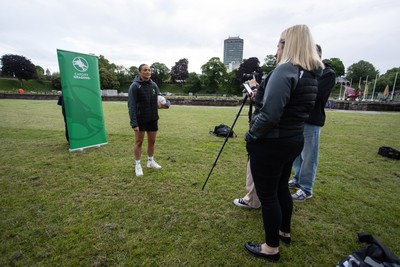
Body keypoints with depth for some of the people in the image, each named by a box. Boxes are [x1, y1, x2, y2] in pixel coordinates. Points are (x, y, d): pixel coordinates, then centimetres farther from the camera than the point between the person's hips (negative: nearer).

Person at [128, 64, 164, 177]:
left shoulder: (154, 85, 6)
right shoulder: (134, 86, -10)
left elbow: (158, 99, 17)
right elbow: (131, 106, -13)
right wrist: (134, 123, -19)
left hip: (153, 119, 5)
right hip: (140, 120, -5)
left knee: (152, 141, 12)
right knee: (139, 142, 5)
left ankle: (151, 161, 30)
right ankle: (137, 165, 18)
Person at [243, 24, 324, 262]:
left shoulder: (285, 70, -19)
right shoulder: (312, 74, 10)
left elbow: (269, 115, -28)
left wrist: (250, 136, -11)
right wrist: (258, 89, 16)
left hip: (271, 144, -9)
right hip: (294, 140, 9)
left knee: (267, 195, 7)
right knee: (281, 187, 24)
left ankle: (271, 248, 26)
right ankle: (284, 232, 45)